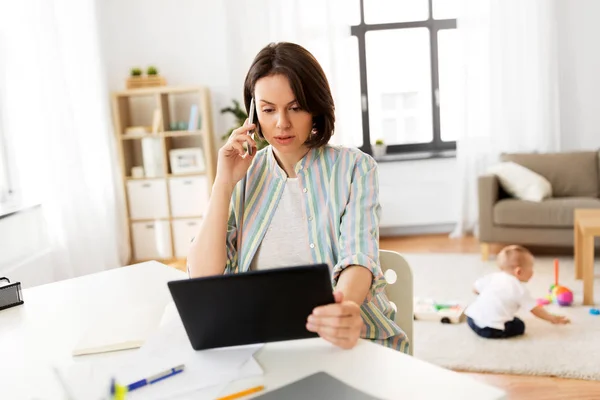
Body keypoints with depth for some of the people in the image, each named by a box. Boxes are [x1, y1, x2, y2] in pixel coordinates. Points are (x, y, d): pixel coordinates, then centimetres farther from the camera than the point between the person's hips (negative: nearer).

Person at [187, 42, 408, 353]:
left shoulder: (353, 168, 0)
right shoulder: (244, 175, 5)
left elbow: (358, 257, -14)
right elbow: (203, 279, -3)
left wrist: (344, 307, -35)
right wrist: (224, 184, -8)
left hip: (350, 339, -1)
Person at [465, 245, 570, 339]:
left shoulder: (493, 276, 12)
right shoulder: (520, 289, -2)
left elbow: (476, 289, 16)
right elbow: (536, 310, 4)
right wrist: (553, 319, 19)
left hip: (472, 317, 6)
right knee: (519, 326, 10)